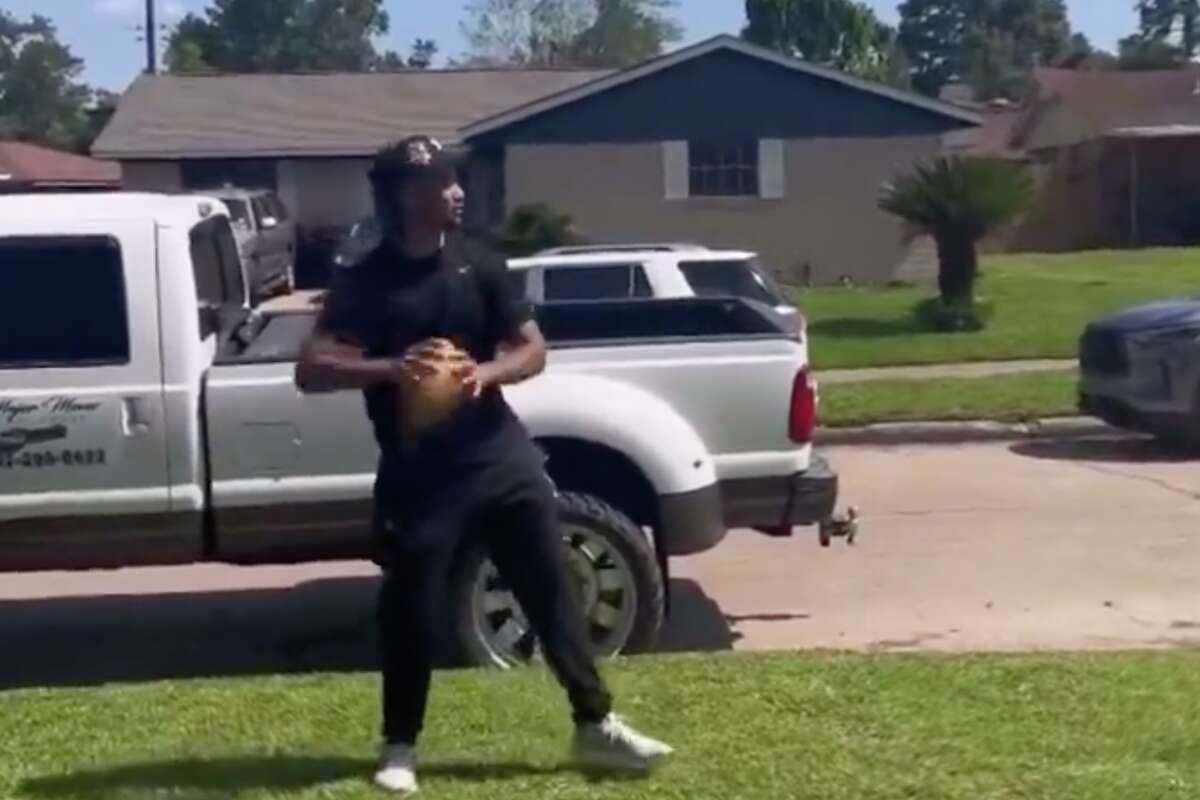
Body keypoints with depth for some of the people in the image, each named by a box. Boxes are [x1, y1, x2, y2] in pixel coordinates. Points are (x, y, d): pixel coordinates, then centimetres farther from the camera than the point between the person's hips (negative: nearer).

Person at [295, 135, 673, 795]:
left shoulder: (478, 268, 7)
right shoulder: (364, 284, -6)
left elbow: (533, 350, 8)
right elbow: (311, 372, -13)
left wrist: (487, 372, -13)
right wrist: (389, 369, -29)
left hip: (501, 455, 4)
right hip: (418, 476, -4)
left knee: (553, 591, 6)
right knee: (413, 611, 3)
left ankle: (596, 727, 18)